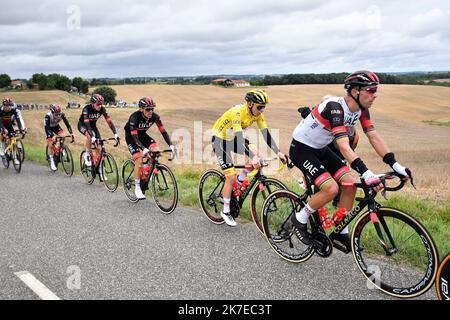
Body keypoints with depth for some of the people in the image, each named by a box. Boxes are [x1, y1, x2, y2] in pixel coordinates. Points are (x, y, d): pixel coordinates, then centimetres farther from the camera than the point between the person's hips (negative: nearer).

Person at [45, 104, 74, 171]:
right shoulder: (48, 115, -35)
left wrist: (72, 134, -33)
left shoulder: (61, 114, -27)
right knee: (51, 145, -11)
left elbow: (67, 123, -24)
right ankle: (52, 162, 2)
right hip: (49, 127, -3)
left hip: (56, 126, 3)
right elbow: (46, 127, -37)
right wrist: (52, 136, -49)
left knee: (63, 136, -27)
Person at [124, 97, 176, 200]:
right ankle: (137, 188, -7)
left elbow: (163, 131, -18)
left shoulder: (155, 116, -20)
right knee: (139, 160, -18)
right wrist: (143, 149, -52)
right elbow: (134, 136, -37)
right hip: (131, 137, -5)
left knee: (156, 151, -20)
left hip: (142, 135, 5)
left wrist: (171, 145, -32)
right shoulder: (135, 117, -33)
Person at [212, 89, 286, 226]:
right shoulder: (238, 112, -33)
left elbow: (266, 134, -14)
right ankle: (226, 212, 7)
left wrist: (278, 152, -26)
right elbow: (239, 138, -41)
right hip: (220, 140, -6)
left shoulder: (257, 113, -12)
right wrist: (252, 157, -51)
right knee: (231, 178, -10)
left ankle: (240, 181, 3)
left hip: (233, 138, 6)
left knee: (255, 152, -20)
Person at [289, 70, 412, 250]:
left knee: (350, 184, -3)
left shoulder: (361, 109, -7)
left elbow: (374, 137, -8)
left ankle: (341, 231, 10)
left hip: (320, 149, 8)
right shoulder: (335, 107, -32)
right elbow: (344, 147, -40)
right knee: (331, 189, -22)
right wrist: (366, 174, -48)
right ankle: (299, 219, 0)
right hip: (301, 149, -8)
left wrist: (395, 165, -17)